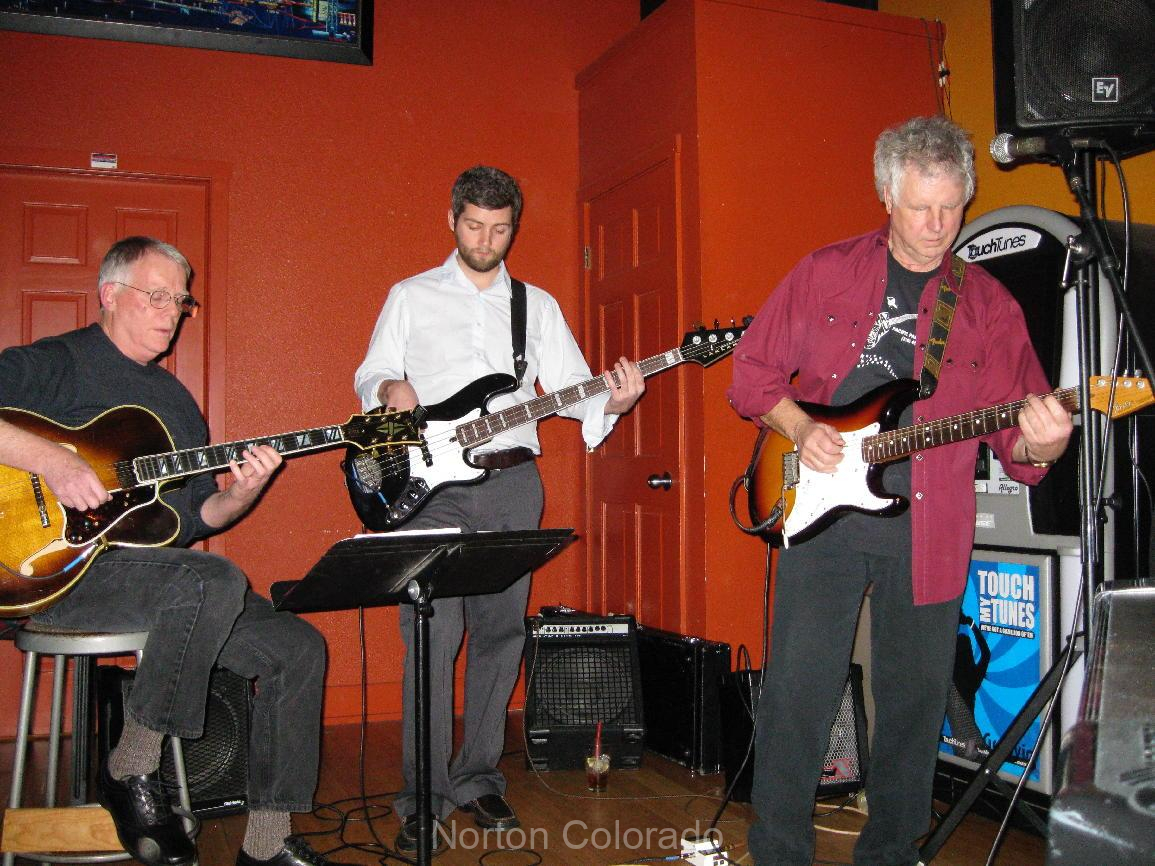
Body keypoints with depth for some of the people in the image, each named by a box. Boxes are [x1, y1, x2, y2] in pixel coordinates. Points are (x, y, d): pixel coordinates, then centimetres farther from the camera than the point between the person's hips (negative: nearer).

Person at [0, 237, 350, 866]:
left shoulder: (174, 399, 20)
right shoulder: (54, 364, -1)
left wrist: (241, 495, -3)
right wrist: (52, 460, -27)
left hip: (165, 582, 8)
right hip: (61, 570, -7)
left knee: (297, 647, -6)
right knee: (215, 580, -35)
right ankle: (132, 772, -14)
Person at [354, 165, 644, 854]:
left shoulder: (538, 305, 15)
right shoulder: (411, 297, 11)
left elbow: (569, 385, 8)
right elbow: (370, 375, 11)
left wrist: (611, 401, -14)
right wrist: (391, 388, -13)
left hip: (513, 484, 2)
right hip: (433, 484, -2)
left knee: (500, 632, 5)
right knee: (432, 637, -9)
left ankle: (478, 779, 19)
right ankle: (424, 797, 2)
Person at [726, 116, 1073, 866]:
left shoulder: (989, 305, 5)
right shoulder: (825, 274, 3)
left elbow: (1017, 440, 3)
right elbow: (753, 371, 8)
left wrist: (1041, 441, -20)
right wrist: (799, 429, -9)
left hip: (926, 530, 2)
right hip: (823, 513, -1)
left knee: (915, 702, 11)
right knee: (798, 690, -1)